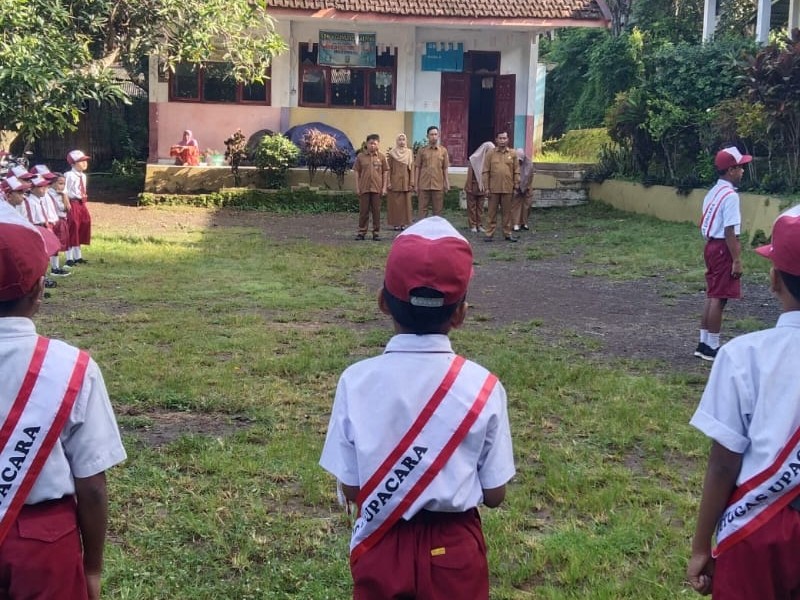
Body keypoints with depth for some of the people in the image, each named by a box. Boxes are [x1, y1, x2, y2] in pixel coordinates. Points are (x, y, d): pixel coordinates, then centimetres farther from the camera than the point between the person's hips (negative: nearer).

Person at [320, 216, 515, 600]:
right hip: (455, 551, 0)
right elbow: (494, 494, -8)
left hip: (381, 547, 0)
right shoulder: (483, 387, -15)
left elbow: (350, 488, -9)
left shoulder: (356, 381, -16)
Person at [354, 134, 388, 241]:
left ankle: (376, 232, 13)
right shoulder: (360, 156, 2)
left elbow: (385, 173, 6)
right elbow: (357, 172, 4)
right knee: (363, 211, 4)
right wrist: (357, 187, -1)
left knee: (376, 211, 5)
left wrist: (384, 188, 0)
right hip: (364, 188, 0)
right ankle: (361, 232, 11)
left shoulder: (381, 157, 3)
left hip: (377, 188, 0)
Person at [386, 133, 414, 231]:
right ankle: (396, 224, 3)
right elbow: (388, 169, 1)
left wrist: (411, 183, -1)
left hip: (405, 182, 2)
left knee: (405, 203, 2)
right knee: (395, 203, -2)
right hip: (395, 182, -2)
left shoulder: (410, 153, 7)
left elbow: (412, 168, 6)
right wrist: (388, 182, -7)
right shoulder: (392, 153, 2)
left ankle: (404, 223, 7)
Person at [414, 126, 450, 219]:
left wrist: (447, 184, 1)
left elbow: (445, 169, 7)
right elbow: (418, 168, 5)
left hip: (438, 185, 1)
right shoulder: (422, 150, 3)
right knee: (422, 209, 1)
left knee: (438, 210, 5)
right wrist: (416, 184, 0)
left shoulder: (443, 150, 5)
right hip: (424, 185, -1)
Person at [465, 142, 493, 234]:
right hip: (473, 187, -3)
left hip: (482, 188, 3)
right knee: (472, 206, 5)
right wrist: (468, 188, -9)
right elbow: (470, 175, -9)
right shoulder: (474, 159, -12)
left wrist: (487, 188, -6)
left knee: (480, 207, 8)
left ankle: (479, 225, 13)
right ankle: (472, 225, 9)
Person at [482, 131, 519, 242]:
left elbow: (516, 172, 7)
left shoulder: (513, 154, 5)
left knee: (507, 212, 7)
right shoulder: (490, 154, 2)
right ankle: (490, 234, 8)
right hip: (494, 188, -1)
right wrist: (486, 187, -5)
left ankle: (507, 233, 15)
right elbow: (485, 172, 0)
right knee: (492, 212, 4)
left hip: (507, 189, 1)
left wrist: (516, 186, 2)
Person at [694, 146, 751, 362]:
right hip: (724, 249, -10)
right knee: (719, 299, -4)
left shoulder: (713, 193, 12)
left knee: (712, 297, 14)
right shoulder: (730, 196, -17)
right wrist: (737, 260, -19)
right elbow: (729, 232, -20)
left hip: (712, 246, 10)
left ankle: (704, 344, 20)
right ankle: (712, 347, 1)